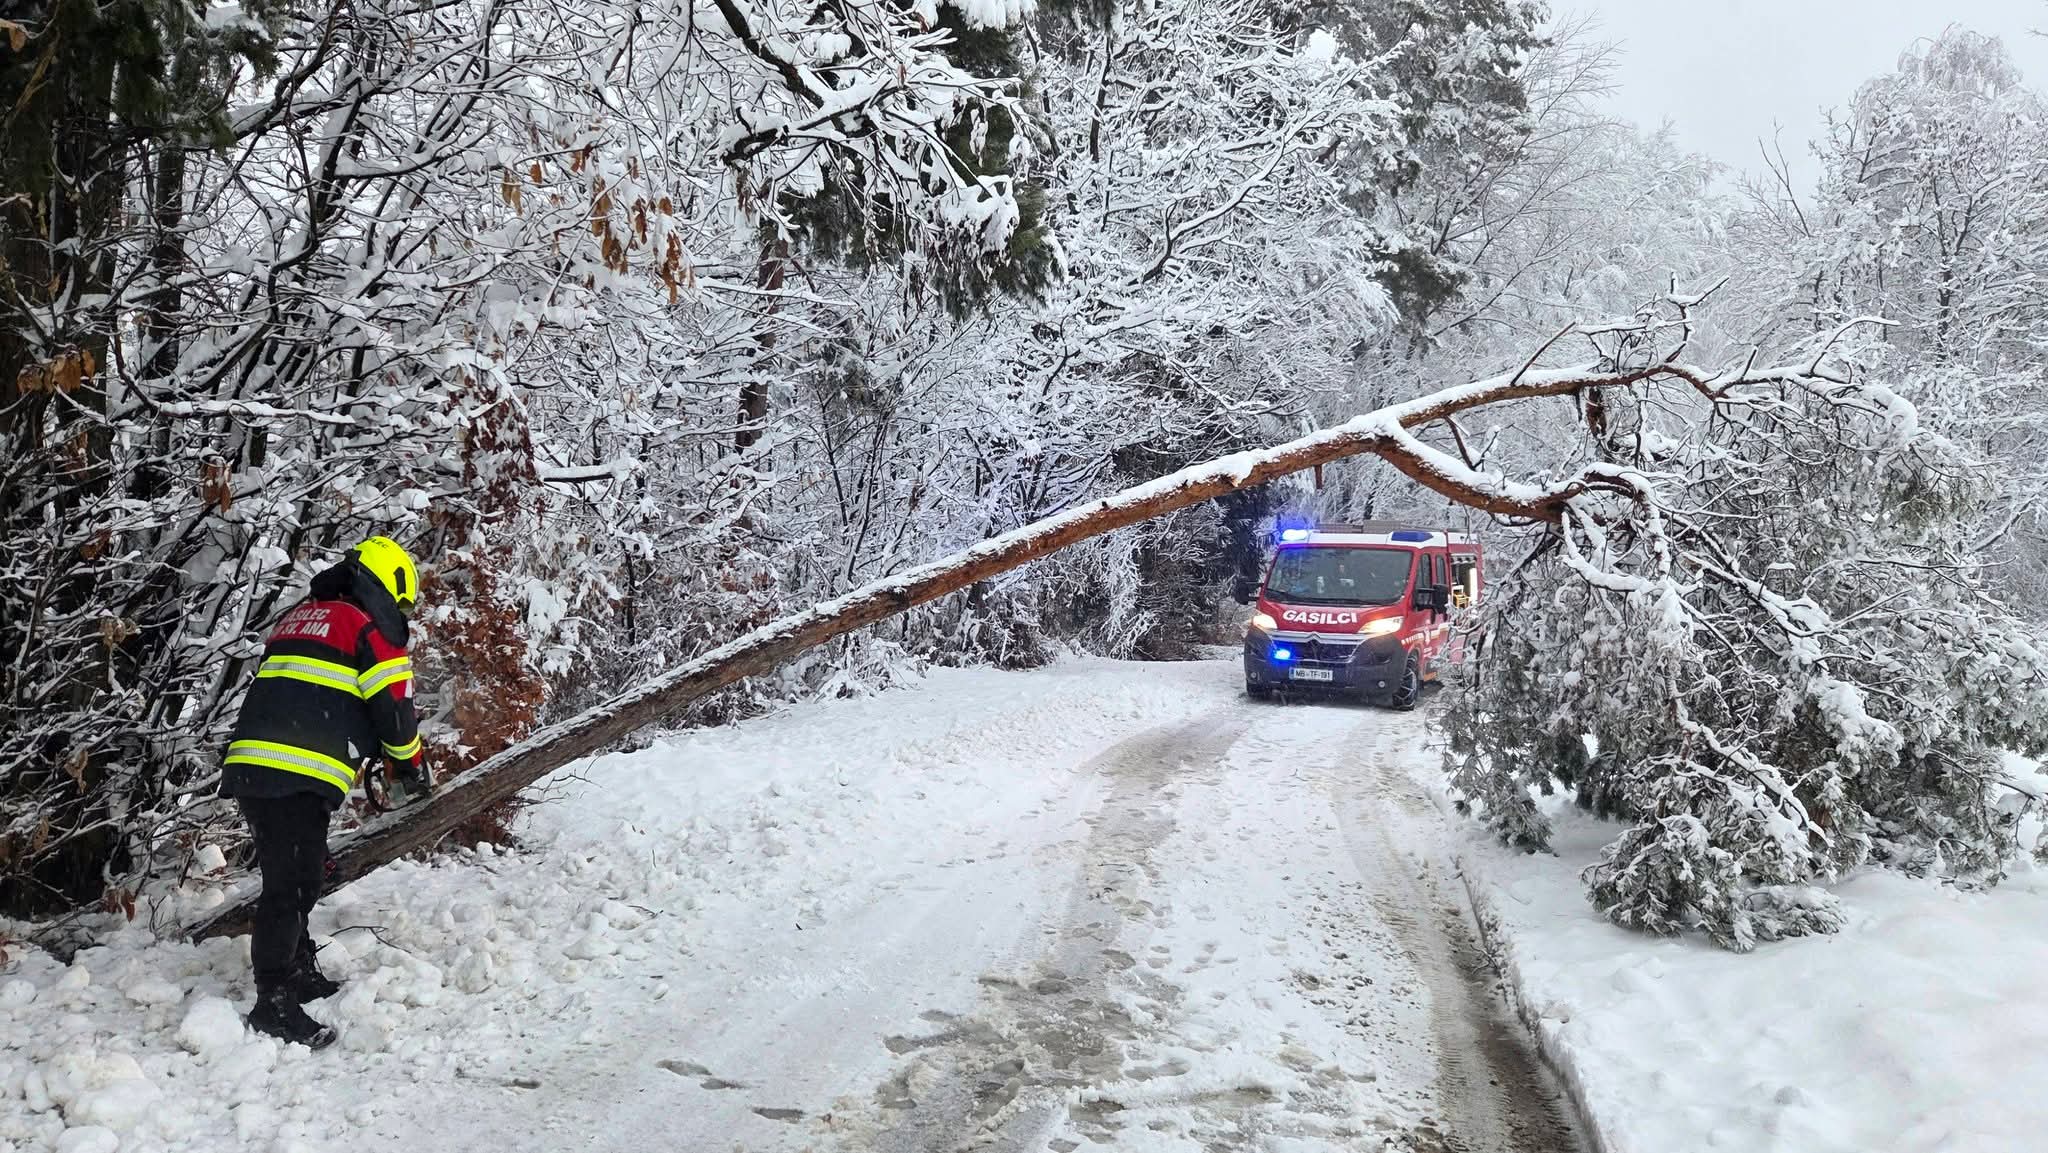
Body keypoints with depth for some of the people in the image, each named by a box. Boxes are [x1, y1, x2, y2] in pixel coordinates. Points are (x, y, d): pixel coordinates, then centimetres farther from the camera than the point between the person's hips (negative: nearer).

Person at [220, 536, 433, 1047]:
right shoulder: (371, 626, 1)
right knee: (291, 884, -7)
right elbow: (392, 707, -2)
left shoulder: (299, 618, 27)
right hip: (299, 777, -9)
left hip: (248, 766, 9)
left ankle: (299, 975, 30)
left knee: (293, 877, 19)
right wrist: (412, 768, 16)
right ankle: (274, 1004, -7)